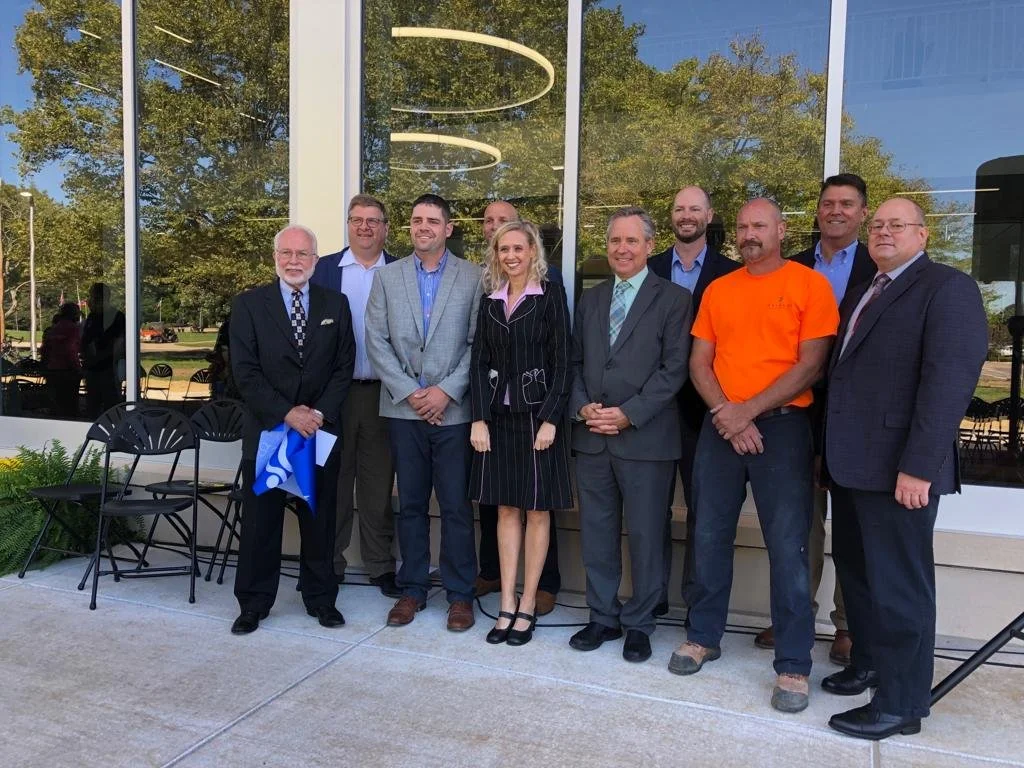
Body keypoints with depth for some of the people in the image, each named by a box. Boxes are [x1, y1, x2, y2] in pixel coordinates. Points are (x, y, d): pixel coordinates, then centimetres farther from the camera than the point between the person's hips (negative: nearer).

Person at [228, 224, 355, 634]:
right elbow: (245, 371, -6)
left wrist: (320, 412, -9)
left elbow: (344, 366, 3)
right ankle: (253, 603, 21)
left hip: (322, 429, 1)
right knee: (260, 521, 7)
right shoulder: (248, 304, 1)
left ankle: (321, 599, 24)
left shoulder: (336, 304, 7)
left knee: (320, 519, 9)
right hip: (266, 429, -1)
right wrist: (286, 413, -14)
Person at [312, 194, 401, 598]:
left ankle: (380, 565, 21)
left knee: (379, 484, 9)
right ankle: (329, 564, 23)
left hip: (384, 393, 0)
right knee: (333, 481, 10)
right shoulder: (323, 269, 5)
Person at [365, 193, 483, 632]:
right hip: (404, 408, 2)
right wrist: (409, 392, -7)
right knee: (410, 505, 10)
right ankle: (412, 589, 23)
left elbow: (478, 344, -3)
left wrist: (446, 390, -11)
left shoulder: (472, 278, 2)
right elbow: (377, 341, 2)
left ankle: (460, 593, 16)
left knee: (456, 506, 3)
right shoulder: (387, 277, 8)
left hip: (453, 409, -2)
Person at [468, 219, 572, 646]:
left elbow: (561, 363, -7)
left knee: (537, 511, 4)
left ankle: (527, 606, 15)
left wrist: (550, 419, -14)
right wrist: (479, 418, -3)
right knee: (506, 510, 9)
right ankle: (507, 605, 17)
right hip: (498, 416, 4)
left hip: (536, 414, -4)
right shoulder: (490, 302, 10)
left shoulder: (550, 297, -2)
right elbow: (479, 363, 6)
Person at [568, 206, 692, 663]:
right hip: (591, 436, 5)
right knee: (596, 532, 11)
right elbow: (575, 362, 14)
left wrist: (629, 413, -15)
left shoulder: (673, 299, -1)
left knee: (645, 535, 6)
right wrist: (581, 406, -4)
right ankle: (603, 617, 26)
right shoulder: (590, 299, 15)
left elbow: (673, 369, -8)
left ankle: (638, 624, 22)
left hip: (646, 436, -4)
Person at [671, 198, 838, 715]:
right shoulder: (717, 290, 11)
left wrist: (748, 410, -13)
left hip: (782, 426, -4)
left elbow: (811, 364, -9)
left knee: (787, 547, -2)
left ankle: (793, 665, 12)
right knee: (710, 537, 9)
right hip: (720, 427, 4)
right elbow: (699, 363, 8)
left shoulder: (810, 284, -1)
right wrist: (724, 412, -9)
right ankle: (704, 636, 26)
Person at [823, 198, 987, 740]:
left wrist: (918, 466, -23)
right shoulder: (865, 293, 20)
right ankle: (868, 662, 36)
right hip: (852, 463, 8)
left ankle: (901, 703, 15)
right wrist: (832, 451, 10)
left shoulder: (947, 287, -6)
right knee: (856, 570, 18)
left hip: (898, 466, -8)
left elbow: (950, 381, -17)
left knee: (899, 584, 2)